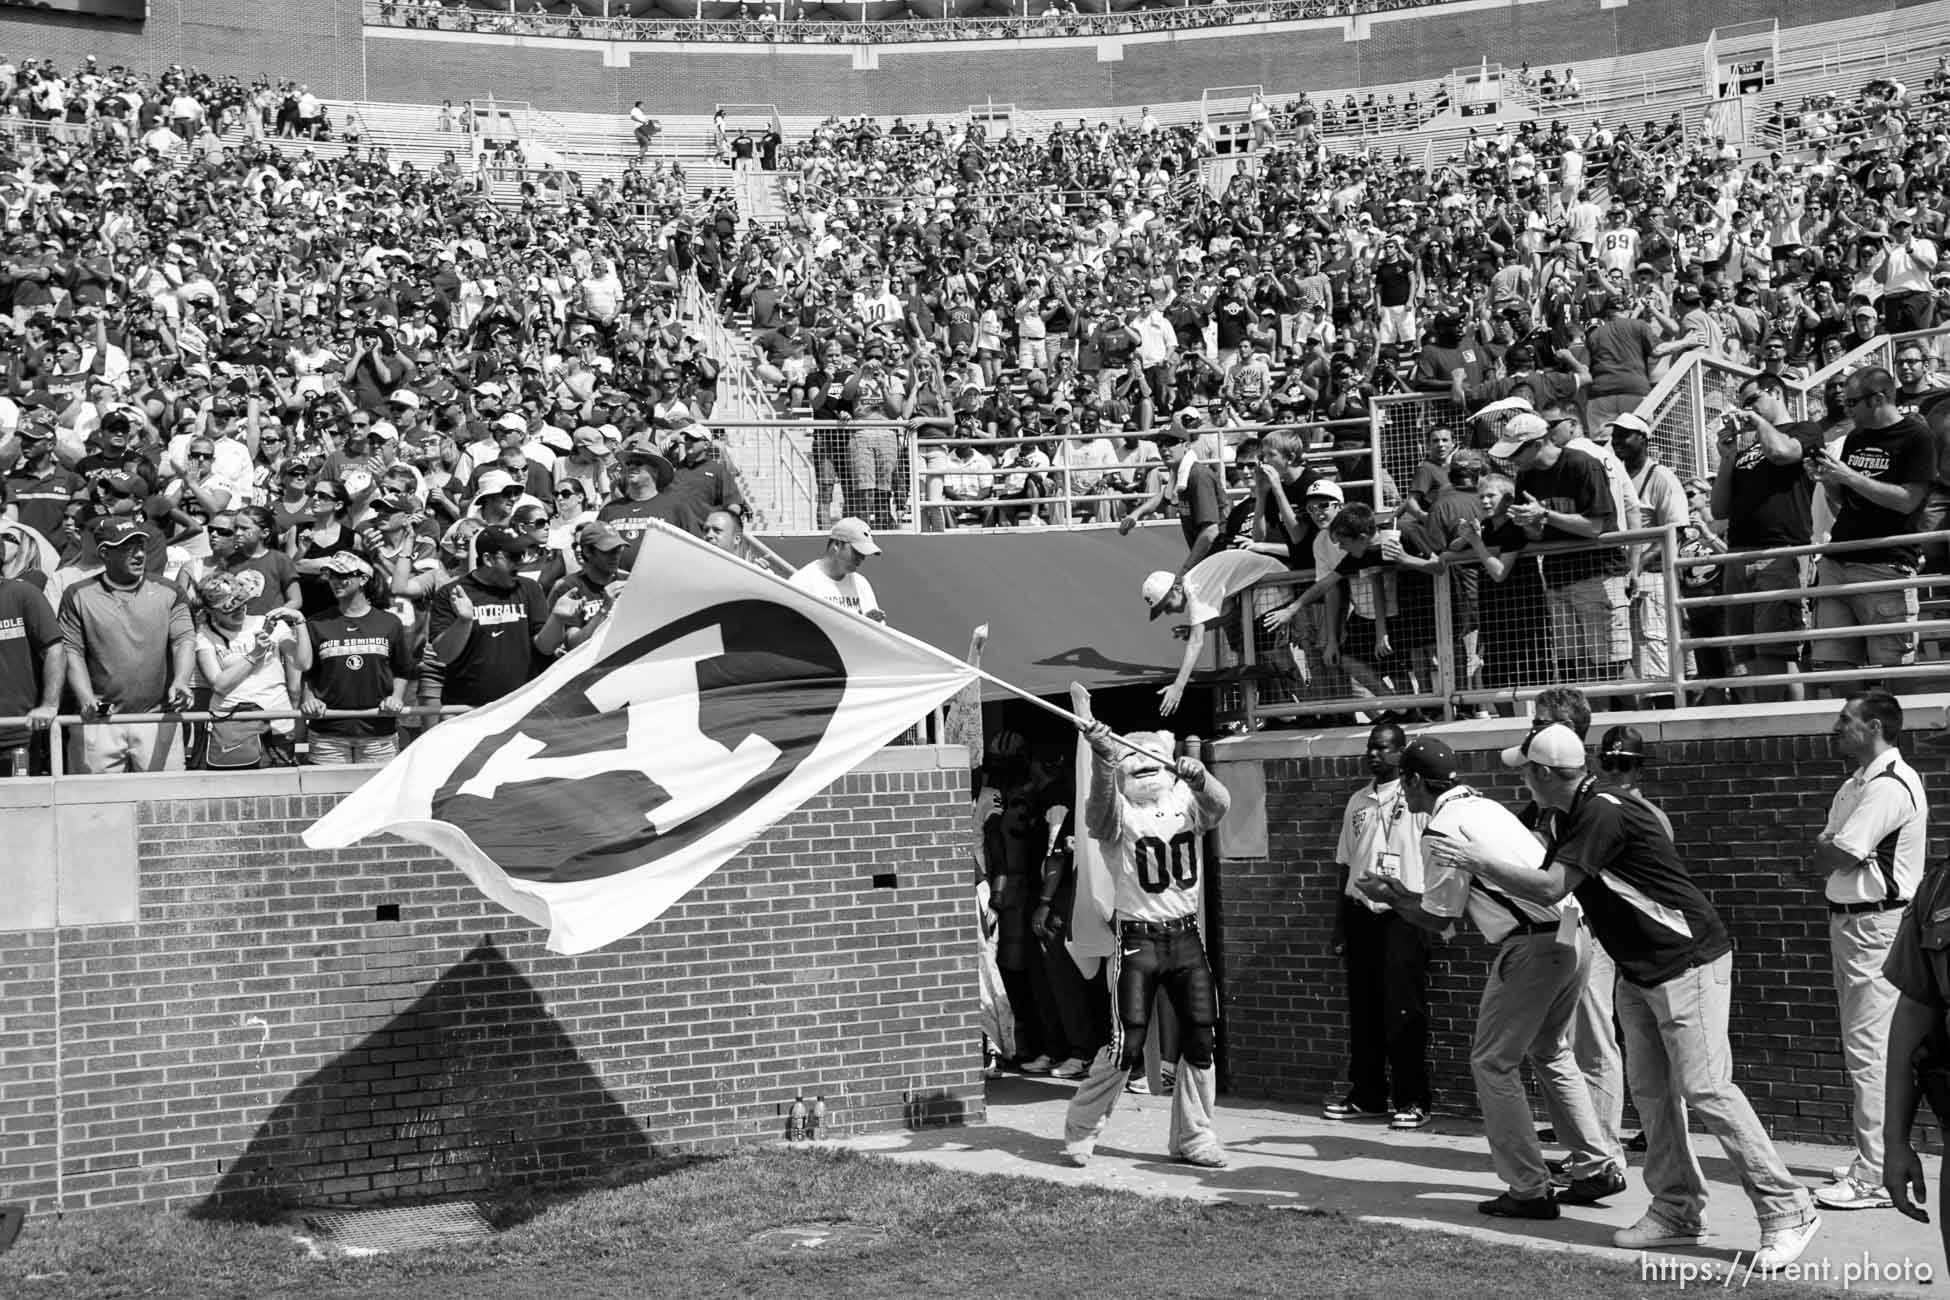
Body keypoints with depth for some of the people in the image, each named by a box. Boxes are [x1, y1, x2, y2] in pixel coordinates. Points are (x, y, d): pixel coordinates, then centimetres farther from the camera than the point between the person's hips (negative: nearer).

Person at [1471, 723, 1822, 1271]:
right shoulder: (1571, 819, 9)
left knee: (1704, 1089, -12)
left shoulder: (1604, 814, -23)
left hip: (1687, 963, -10)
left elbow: (1549, 889, -27)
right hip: (1639, 973, 10)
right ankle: (1677, 1211, 14)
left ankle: (1787, 1210, -6)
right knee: (1650, 1091, 8)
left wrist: (1479, 865, -19)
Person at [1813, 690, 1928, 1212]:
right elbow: (1824, 852, 14)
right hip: (1849, 921, 11)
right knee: (1864, 1049, 17)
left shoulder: (1891, 786, -18)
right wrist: (1832, 853, -6)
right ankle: (1876, 1156, 27)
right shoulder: (1856, 784, 16)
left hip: (1876, 925, -11)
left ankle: (1876, 1178, -7)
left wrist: (1828, 854, 0)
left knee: (1868, 1051, -9)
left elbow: (1834, 856, -20)